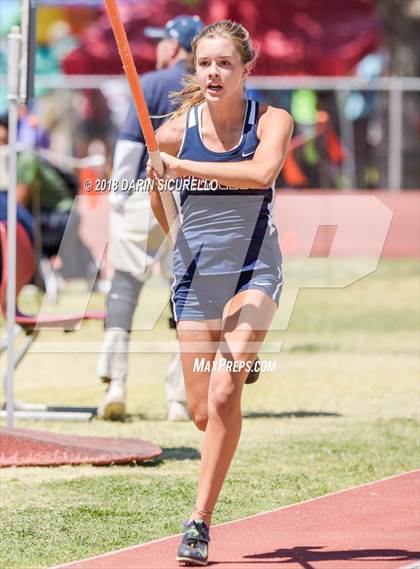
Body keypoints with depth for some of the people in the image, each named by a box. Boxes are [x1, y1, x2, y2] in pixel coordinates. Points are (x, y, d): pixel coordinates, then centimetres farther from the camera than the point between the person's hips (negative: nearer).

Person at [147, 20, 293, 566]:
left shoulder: (272, 122, -10)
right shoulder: (175, 131, -4)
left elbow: (262, 173, -31)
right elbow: (158, 191, 16)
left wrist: (187, 167, -30)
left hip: (255, 272, -3)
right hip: (195, 274, 3)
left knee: (223, 395, -20)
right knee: (203, 412, 4)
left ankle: (200, 520, -13)